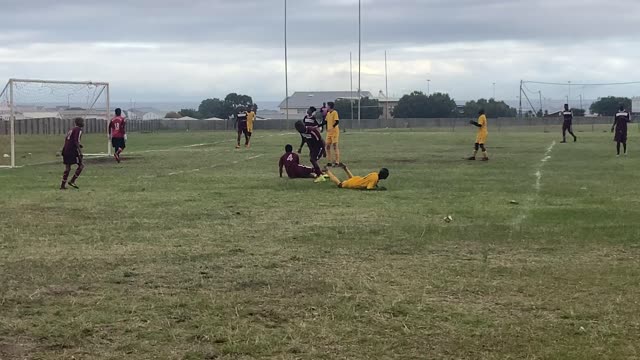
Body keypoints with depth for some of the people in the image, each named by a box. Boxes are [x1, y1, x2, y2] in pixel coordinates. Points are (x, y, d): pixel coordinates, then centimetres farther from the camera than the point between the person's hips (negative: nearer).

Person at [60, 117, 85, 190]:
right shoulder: (78, 130, -7)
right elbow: (76, 141, -17)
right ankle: (72, 181, -4)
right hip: (72, 151, -9)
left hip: (66, 150, 9)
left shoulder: (72, 129, 21)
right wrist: (80, 152, -18)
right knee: (81, 165, 0)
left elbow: (66, 140, 23)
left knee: (67, 168, 14)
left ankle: (63, 185, 13)